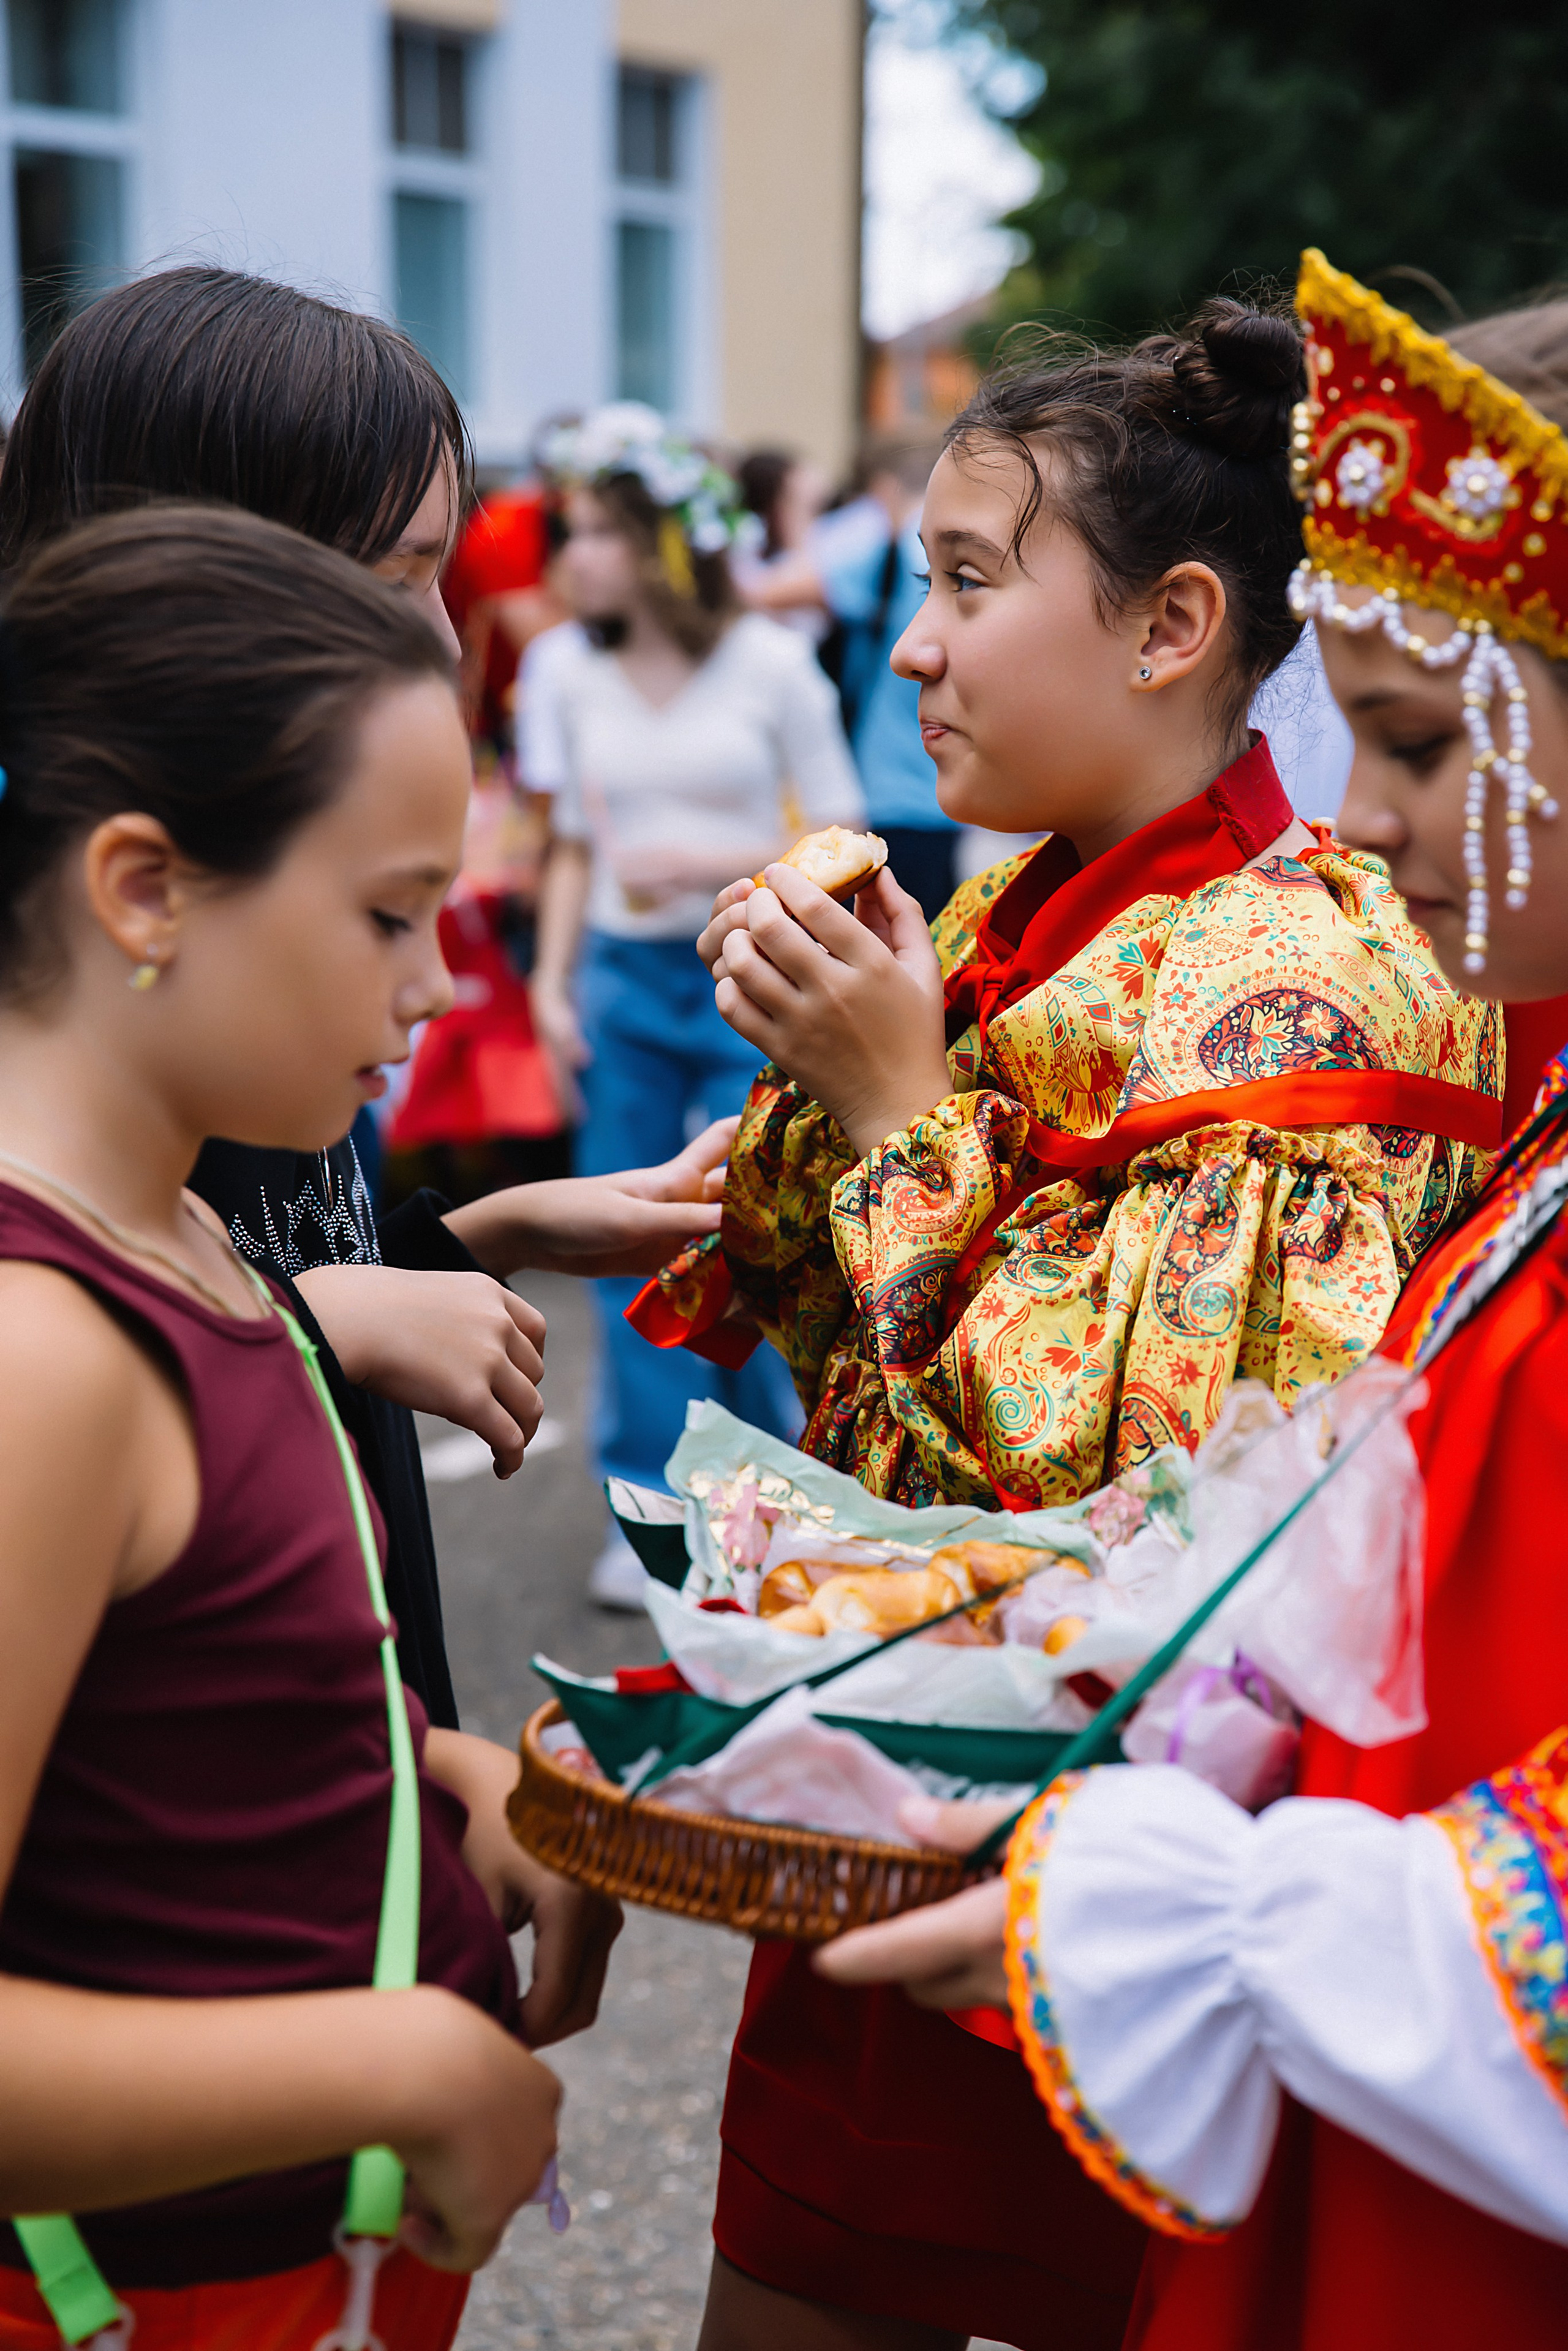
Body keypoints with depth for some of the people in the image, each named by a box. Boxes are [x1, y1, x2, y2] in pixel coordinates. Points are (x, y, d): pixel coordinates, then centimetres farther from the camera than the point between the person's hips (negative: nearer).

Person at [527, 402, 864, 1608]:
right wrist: (552, 976, 4)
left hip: (749, 980, -3)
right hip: (622, 984, 4)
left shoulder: (770, 663, -5)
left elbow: (840, 839, -3)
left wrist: (708, 864, -15)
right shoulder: (579, 677, 6)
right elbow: (576, 846, 14)